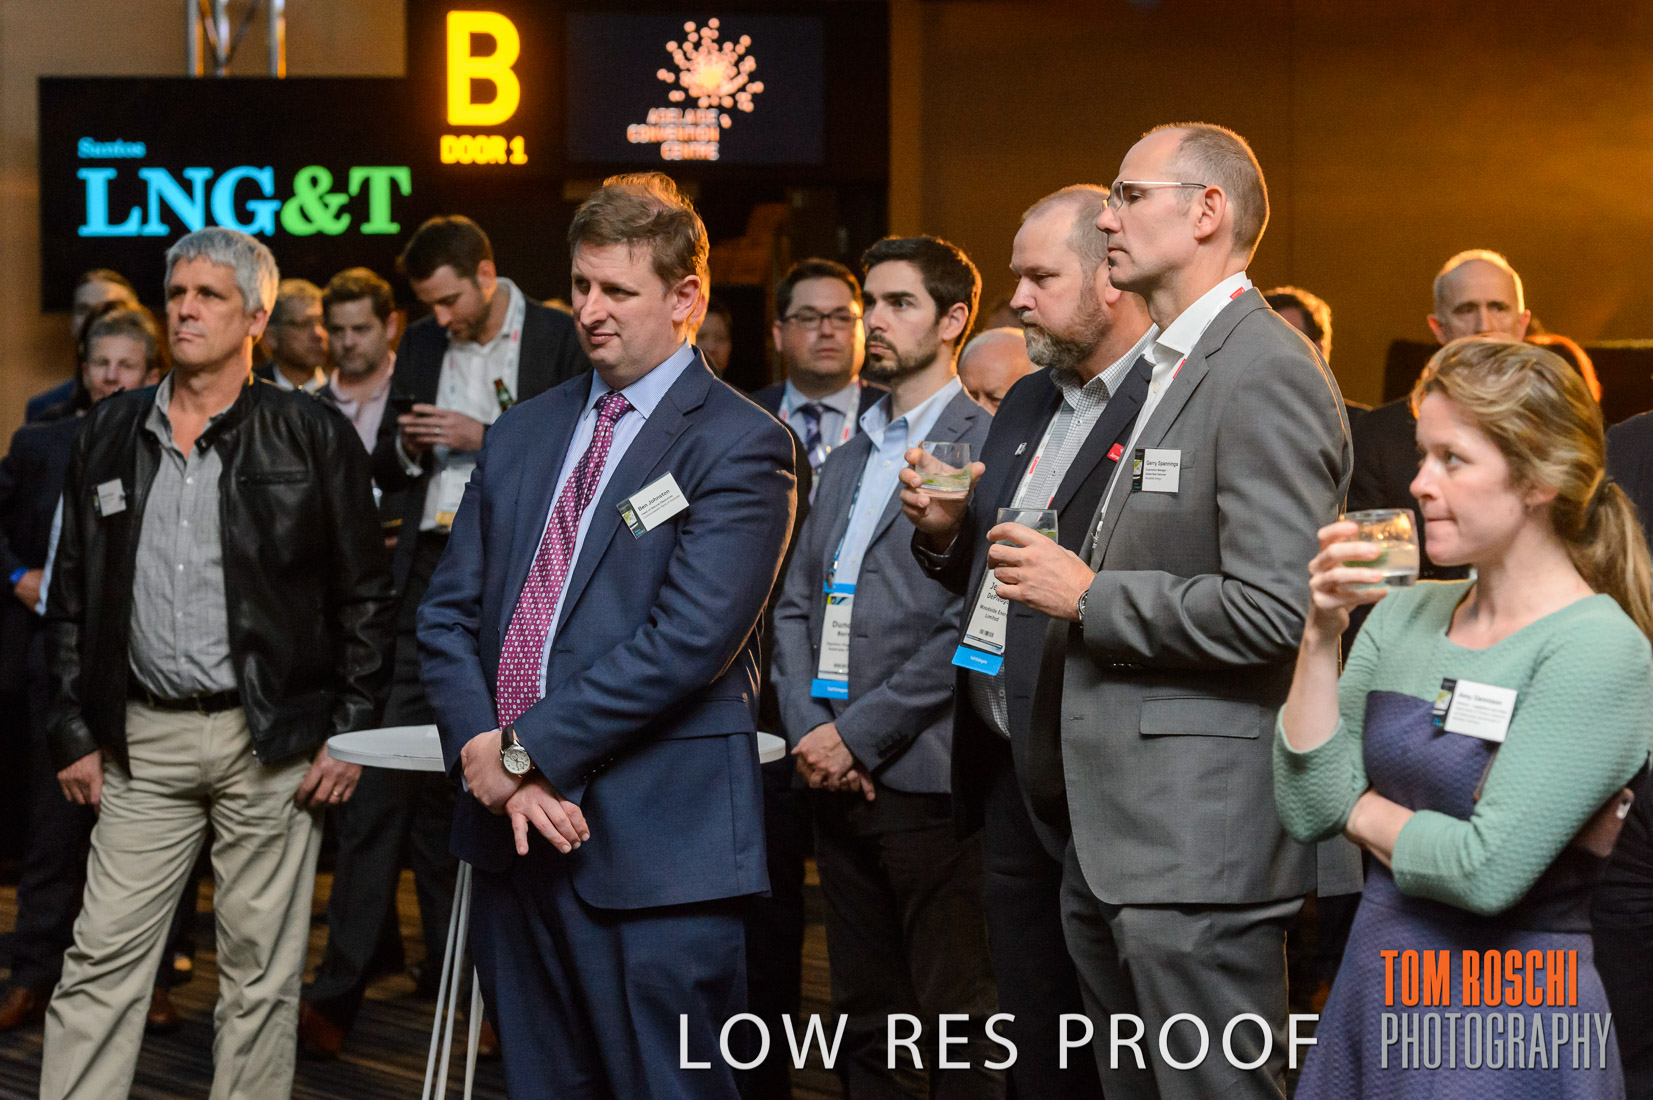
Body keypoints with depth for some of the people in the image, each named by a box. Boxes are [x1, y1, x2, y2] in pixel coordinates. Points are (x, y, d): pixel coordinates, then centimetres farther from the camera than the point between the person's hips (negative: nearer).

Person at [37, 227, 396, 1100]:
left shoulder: (312, 435, -2)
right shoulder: (110, 431, 8)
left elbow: (365, 596, 0)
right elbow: (72, 595, 12)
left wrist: (349, 733, -5)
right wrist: (76, 731, 6)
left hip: (272, 738, -3)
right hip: (144, 736, 3)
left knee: (260, 971, 5)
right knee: (100, 961, 2)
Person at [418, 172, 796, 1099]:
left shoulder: (740, 446, -7)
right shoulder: (523, 436, 15)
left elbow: (686, 640, -17)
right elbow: (448, 613, 11)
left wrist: (526, 751, -14)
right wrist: (484, 752, -7)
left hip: (654, 848, -6)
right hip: (513, 828, 6)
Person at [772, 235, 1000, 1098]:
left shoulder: (988, 448, -7)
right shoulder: (846, 461, 20)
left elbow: (976, 626, -15)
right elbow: (794, 605, 16)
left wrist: (859, 734, -14)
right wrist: (807, 725, -1)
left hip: (928, 777, -7)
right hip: (839, 779, 8)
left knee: (956, 1028, -3)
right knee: (865, 1025, 13)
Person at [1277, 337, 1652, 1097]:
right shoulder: (1404, 614, 5)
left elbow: (1488, 870, -23)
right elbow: (1307, 808, 0)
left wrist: (1363, 812, -6)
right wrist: (1322, 634, -9)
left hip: (1507, 1025, -6)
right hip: (1368, 999, 6)